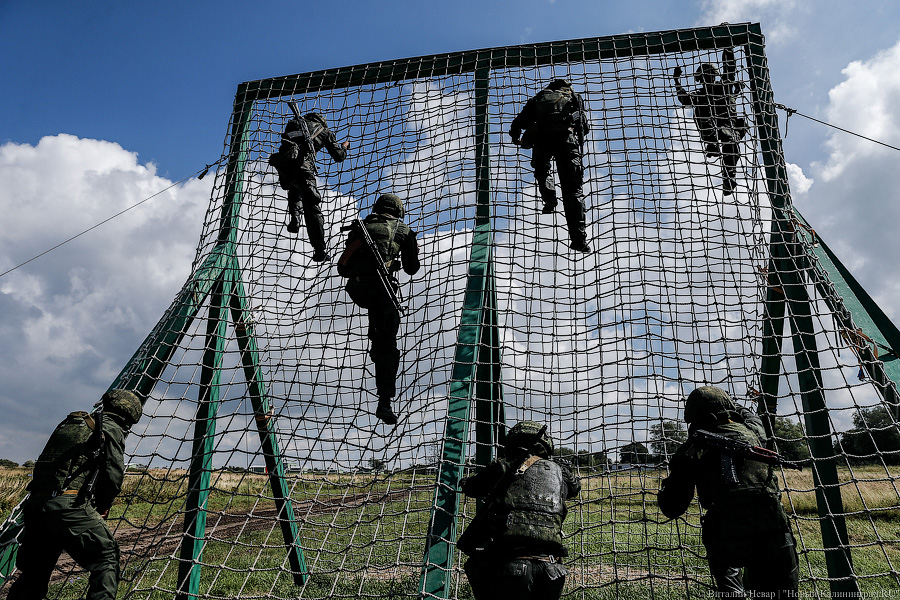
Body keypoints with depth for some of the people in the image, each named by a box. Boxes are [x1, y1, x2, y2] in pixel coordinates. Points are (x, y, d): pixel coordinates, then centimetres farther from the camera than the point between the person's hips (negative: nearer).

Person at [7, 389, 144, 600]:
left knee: (32, 576, 19)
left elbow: (45, 463, 26)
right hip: (69, 505, -7)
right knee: (107, 559, 1)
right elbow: (113, 474, -4)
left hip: (35, 504, 7)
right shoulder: (111, 429, 5)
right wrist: (102, 507, 12)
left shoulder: (69, 423, 27)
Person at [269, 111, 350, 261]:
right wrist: (344, 147, 41)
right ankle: (319, 250, -1)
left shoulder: (296, 123, 31)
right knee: (312, 209, 2)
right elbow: (339, 157, 19)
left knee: (294, 190, 37)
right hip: (302, 166, -4)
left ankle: (294, 217, 12)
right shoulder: (325, 131, 21)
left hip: (282, 163, 4)